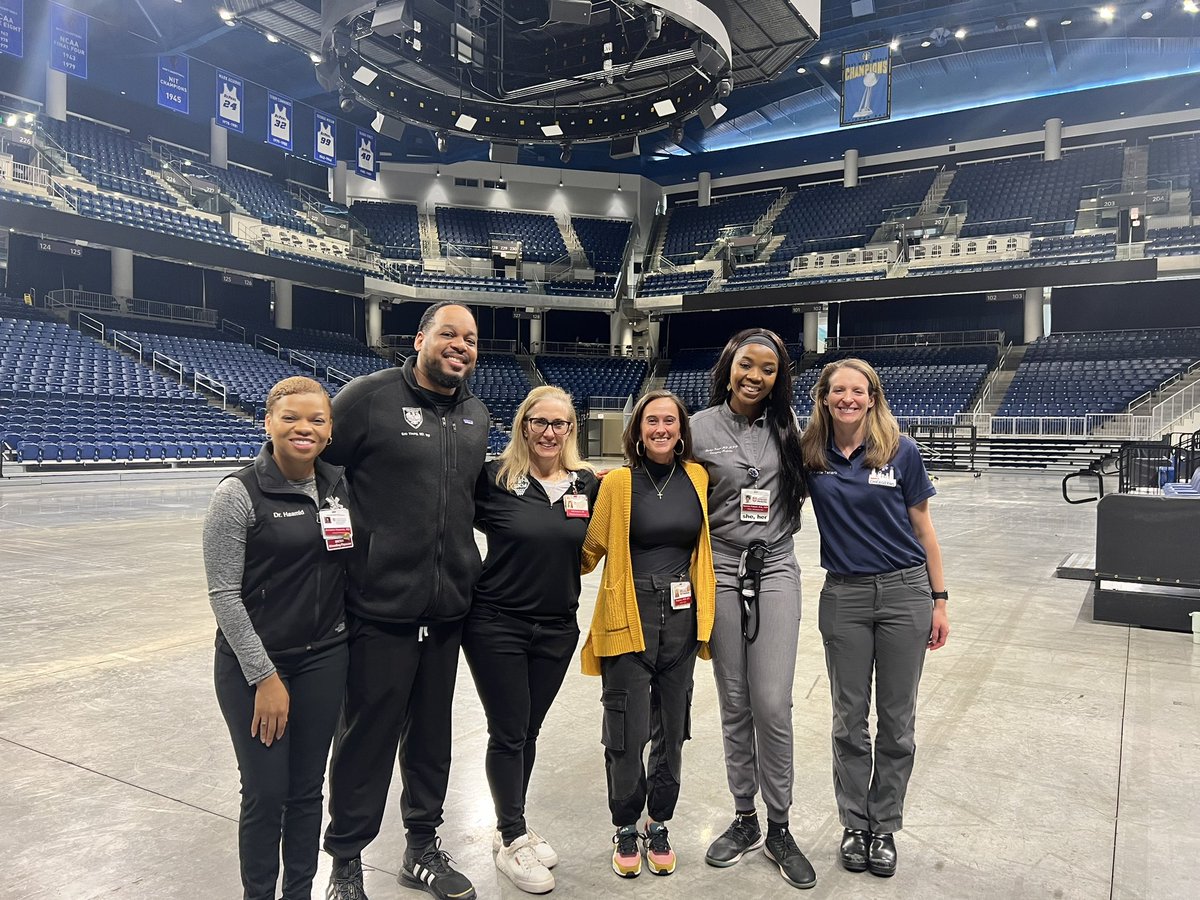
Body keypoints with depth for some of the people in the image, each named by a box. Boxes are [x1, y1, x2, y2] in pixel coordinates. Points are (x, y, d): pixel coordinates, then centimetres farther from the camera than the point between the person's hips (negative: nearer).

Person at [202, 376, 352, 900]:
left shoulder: (340, 486, 2)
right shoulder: (240, 493, -12)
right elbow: (224, 594, -12)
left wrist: (347, 649, 8)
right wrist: (264, 677, -13)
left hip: (325, 660, 4)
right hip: (254, 663, -4)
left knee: (308, 789, 14)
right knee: (266, 794, 6)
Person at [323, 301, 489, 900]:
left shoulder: (476, 416, 11)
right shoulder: (370, 396, -9)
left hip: (449, 606, 6)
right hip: (380, 605, -5)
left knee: (433, 735, 18)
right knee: (368, 734, 8)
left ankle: (423, 848, 37)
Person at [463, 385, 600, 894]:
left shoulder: (587, 484, 1)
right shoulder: (495, 478, -11)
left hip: (557, 628, 4)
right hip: (496, 625, -4)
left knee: (528, 731, 17)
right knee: (508, 734, 6)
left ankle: (513, 828, 36)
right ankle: (512, 841, 24)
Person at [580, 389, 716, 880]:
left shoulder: (698, 477, 3)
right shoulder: (618, 481, -5)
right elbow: (590, 551, -5)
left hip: (681, 618, 3)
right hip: (629, 617, -3)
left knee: (671, 729, 12)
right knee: (628, 734, 0)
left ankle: (659, 826, 32)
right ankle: (626, 829, 24)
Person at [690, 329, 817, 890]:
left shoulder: (785, 428, 4)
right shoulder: (699, 429, -3)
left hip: (776, 572, 1)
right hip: (721, 574, -1)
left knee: (772, 705, -3)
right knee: (734, 706, 9)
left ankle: (779, 829, 16)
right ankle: (745, 819, 27)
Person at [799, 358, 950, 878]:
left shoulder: (900, 452, -5)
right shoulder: (808, 454, -2)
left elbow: (922, 528, 1)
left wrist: (939, 601, 1)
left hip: (905, 592, -1)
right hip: (843, 596, 1)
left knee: (897, 720, 10)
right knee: (849, 719, 11)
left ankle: (884, 827, 28)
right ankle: (854, 824, 29)